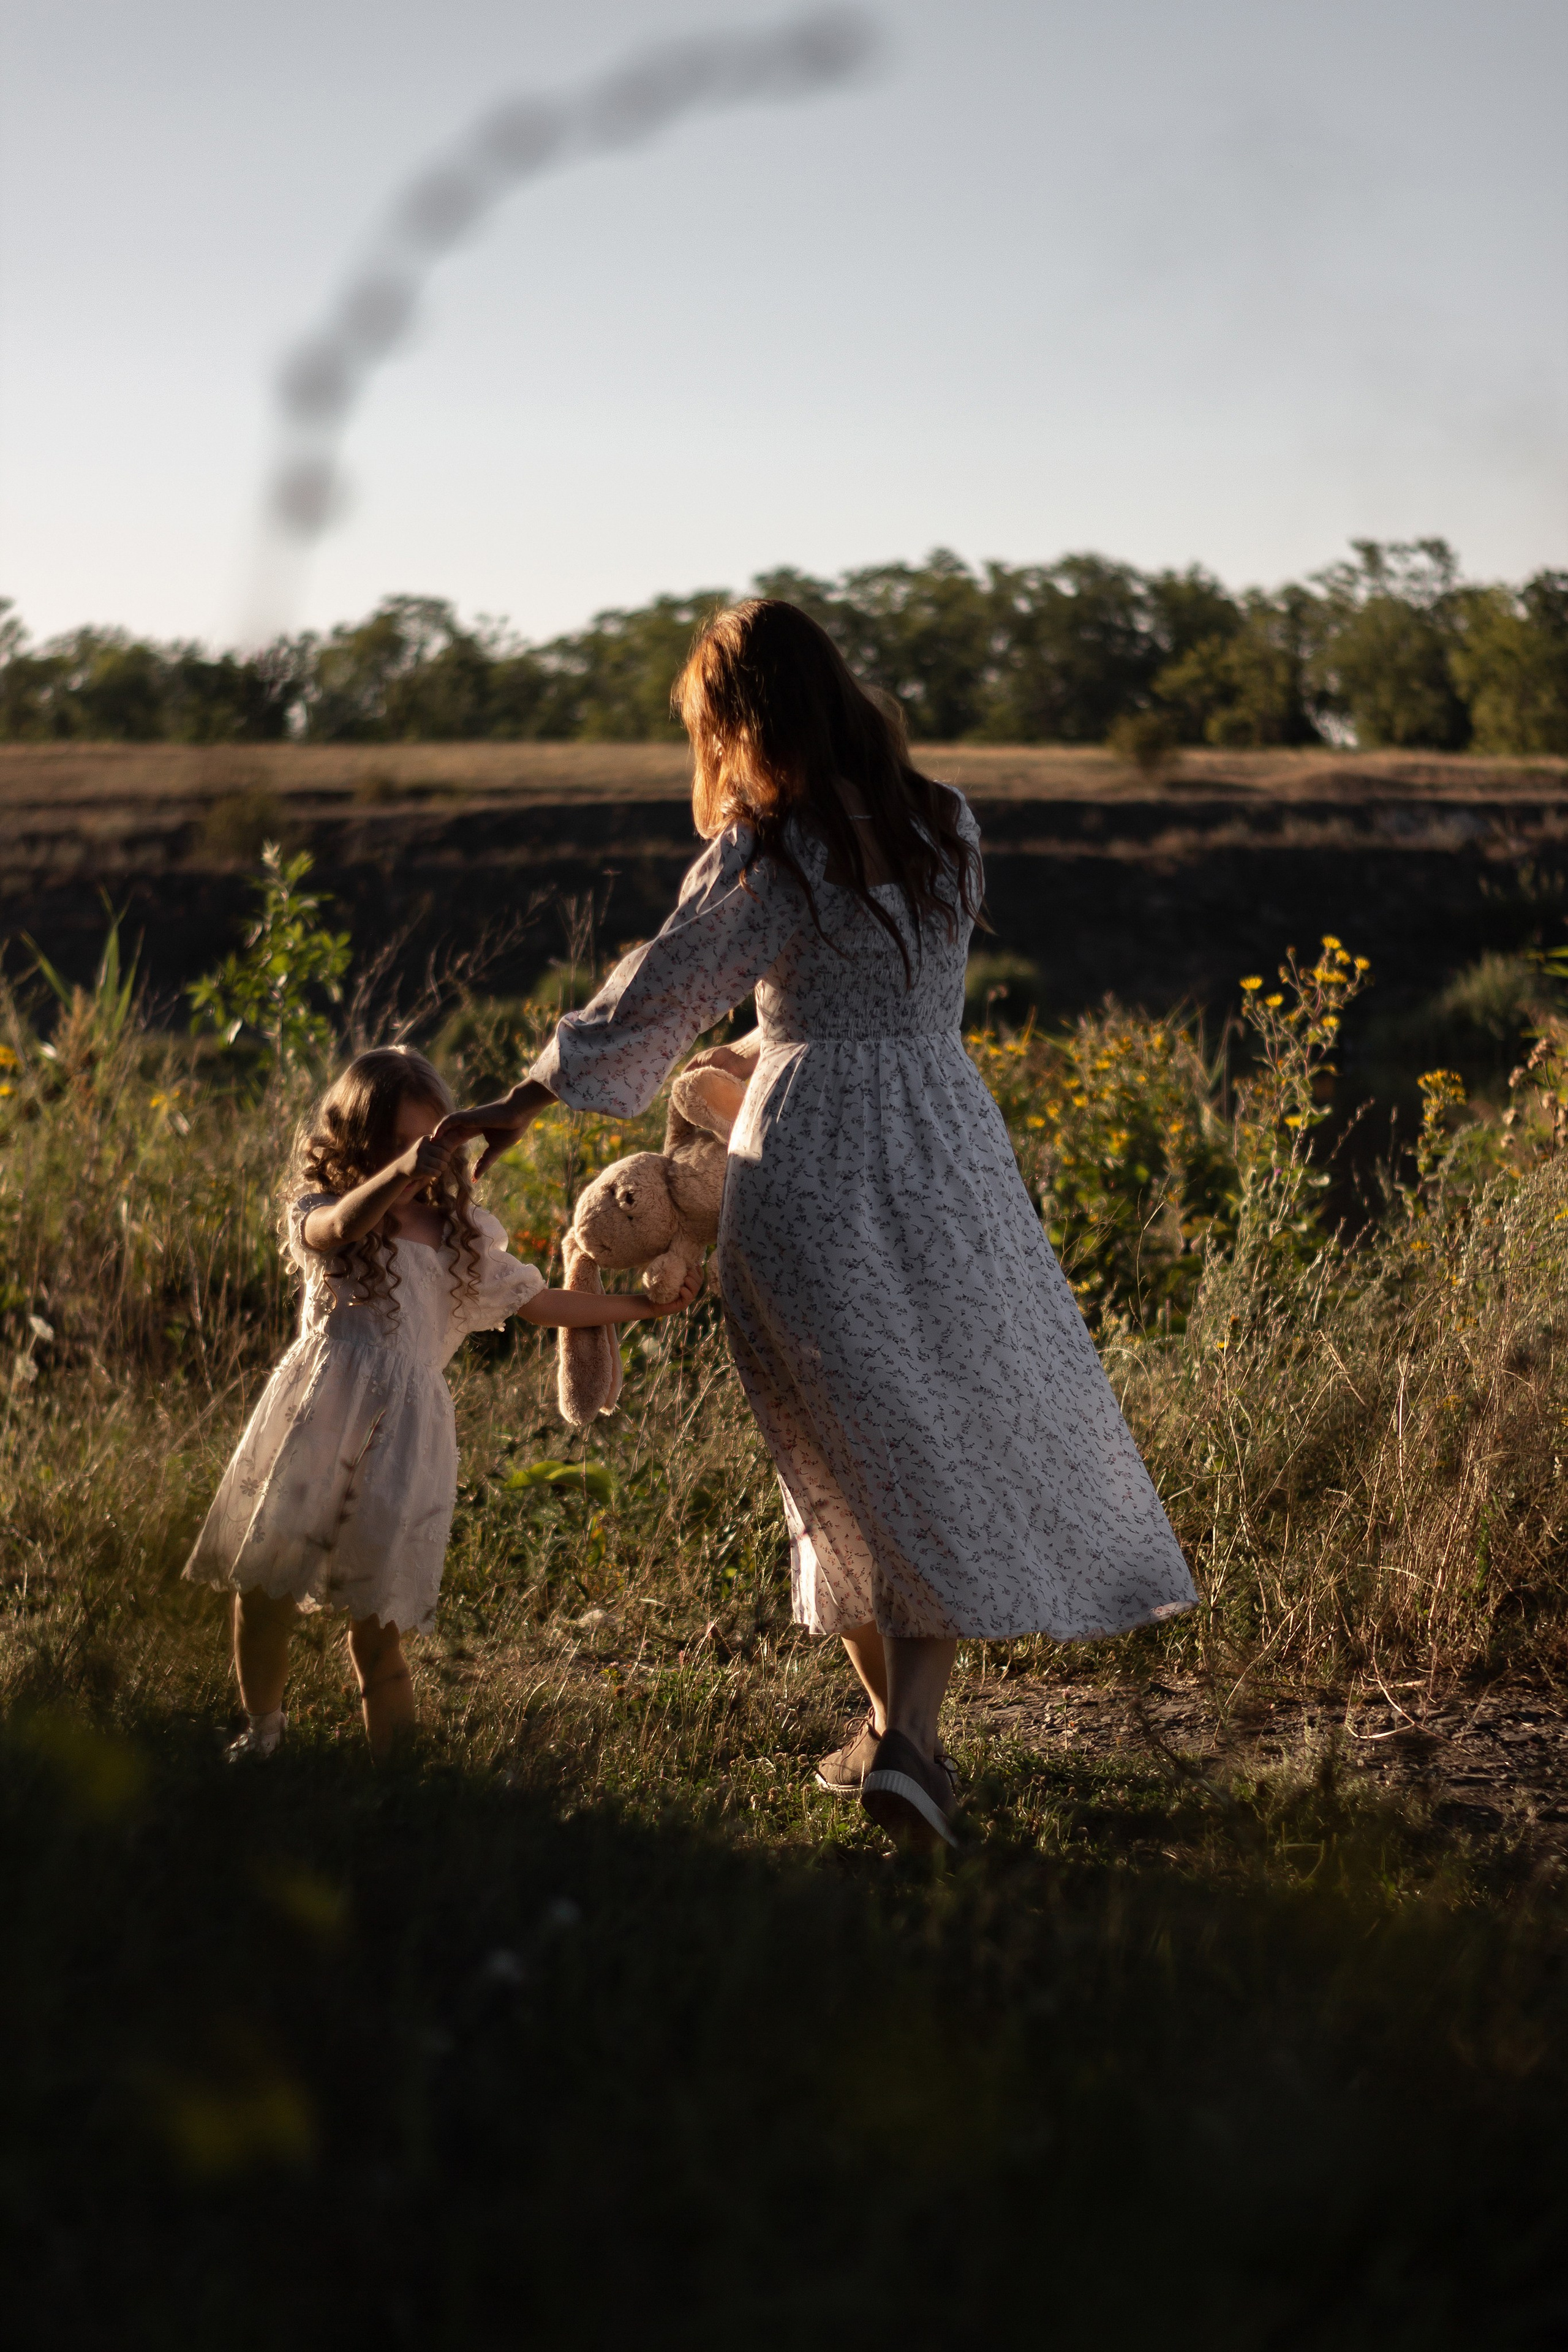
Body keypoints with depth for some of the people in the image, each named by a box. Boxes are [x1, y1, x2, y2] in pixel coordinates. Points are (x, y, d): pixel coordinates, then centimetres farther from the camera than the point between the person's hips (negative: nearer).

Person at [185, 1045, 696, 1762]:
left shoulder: (459, 1234, 13)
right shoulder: (321, 1214, 1)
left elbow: (537, 1302, 19)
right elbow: (343, 1226, -24)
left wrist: (644, 1306, 13)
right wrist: (398, 1174, -45)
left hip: (399, 1434, 1)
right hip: (315, 1423, -1)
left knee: (376, 1621, -5)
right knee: (264, 1591, 4)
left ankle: (393, 1760, 5)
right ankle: (261, 1730, 27)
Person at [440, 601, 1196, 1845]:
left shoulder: (764, 860, -10)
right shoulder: (945, 825, 4)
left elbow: (657, 996, -4)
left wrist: (522, 1104, 7)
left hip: (803, 1169, -2)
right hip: (943, 1154, 2)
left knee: (853, 1457, 13)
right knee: (950, 1454, 7)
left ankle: (890, 1721, 23)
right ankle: (909, 1739, -7)